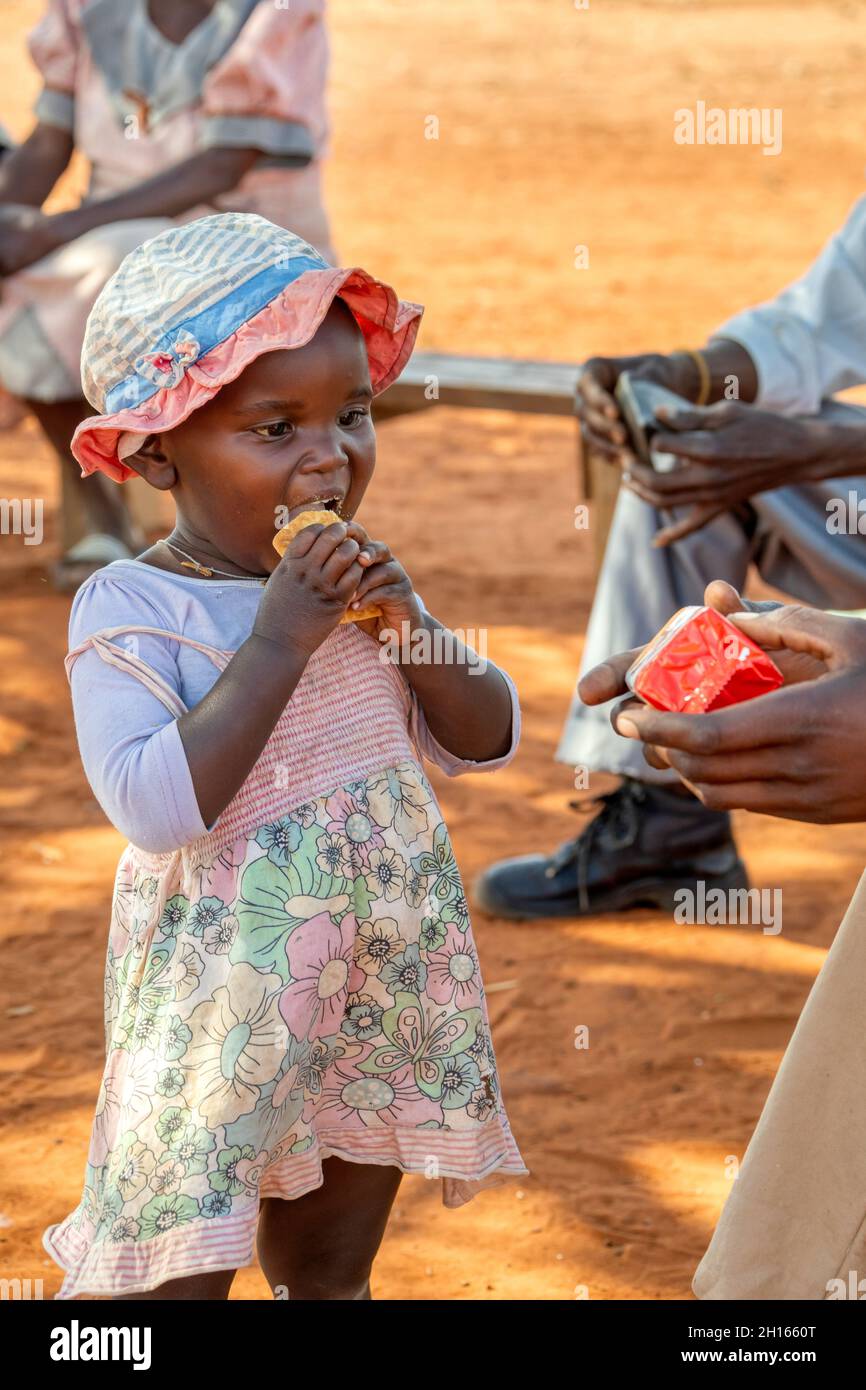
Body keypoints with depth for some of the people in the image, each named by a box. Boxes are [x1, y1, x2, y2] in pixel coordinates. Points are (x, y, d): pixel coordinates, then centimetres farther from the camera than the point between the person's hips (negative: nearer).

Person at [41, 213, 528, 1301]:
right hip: (221, 994, -5)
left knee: (330, 1271, 19)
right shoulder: (128, 610, -15)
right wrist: (277, 642, -28)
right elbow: (156, 810, -28)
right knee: (178, 1269, 1)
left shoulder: (355, 583, 3)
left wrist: (411, 625, -11)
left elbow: (485, 743, 7)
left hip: (391, 971, 6)